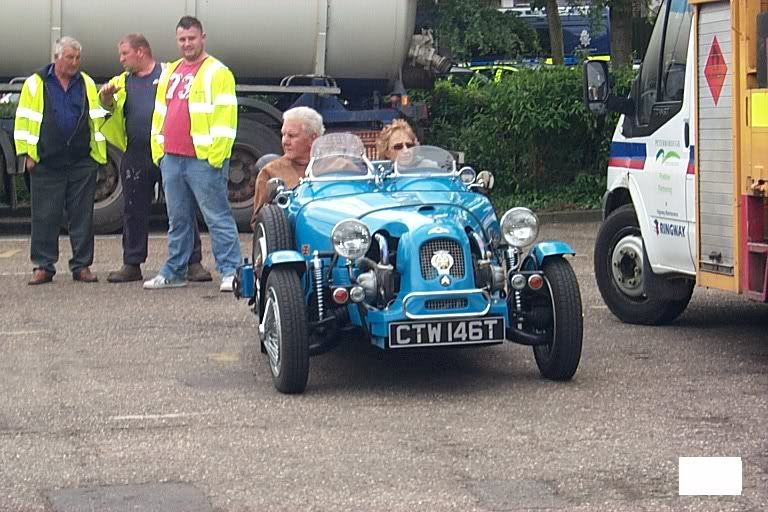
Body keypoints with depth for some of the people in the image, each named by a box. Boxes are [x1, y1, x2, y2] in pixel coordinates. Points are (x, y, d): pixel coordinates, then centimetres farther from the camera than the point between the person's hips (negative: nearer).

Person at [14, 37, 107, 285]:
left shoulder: (87, 84, 10)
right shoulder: (36, 83, 3)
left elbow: (96, 118, 12)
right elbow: (24, 119, 3)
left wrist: (97, 152, 5)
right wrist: (27, 153, -3)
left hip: (82, 162, 2)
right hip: (46, 162, -2)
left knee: (82, 215, 3)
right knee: (45, 216, 1)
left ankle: (82, 265, 10)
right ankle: (43, 266, 9)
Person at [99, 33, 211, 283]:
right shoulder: (123, 82, 16)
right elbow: (112, 107, 8)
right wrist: (106, 98, -13)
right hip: (136, 157, 4)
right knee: (134, 211, 8)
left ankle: (194, 262, 5)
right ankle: (132, 264, 18)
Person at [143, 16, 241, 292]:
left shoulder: (217, 73, -4)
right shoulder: (170, 72, 18)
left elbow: (225, 117, -11)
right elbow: (160, 114, 22)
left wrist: (216, 155, -17)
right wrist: (158, 150, 14)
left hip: (203, 160, -7)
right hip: (171, 160, 7)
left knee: (218, 218, -5)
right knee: (177, 220, 14)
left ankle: (230, 271, -4)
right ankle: (174, 272, 21)